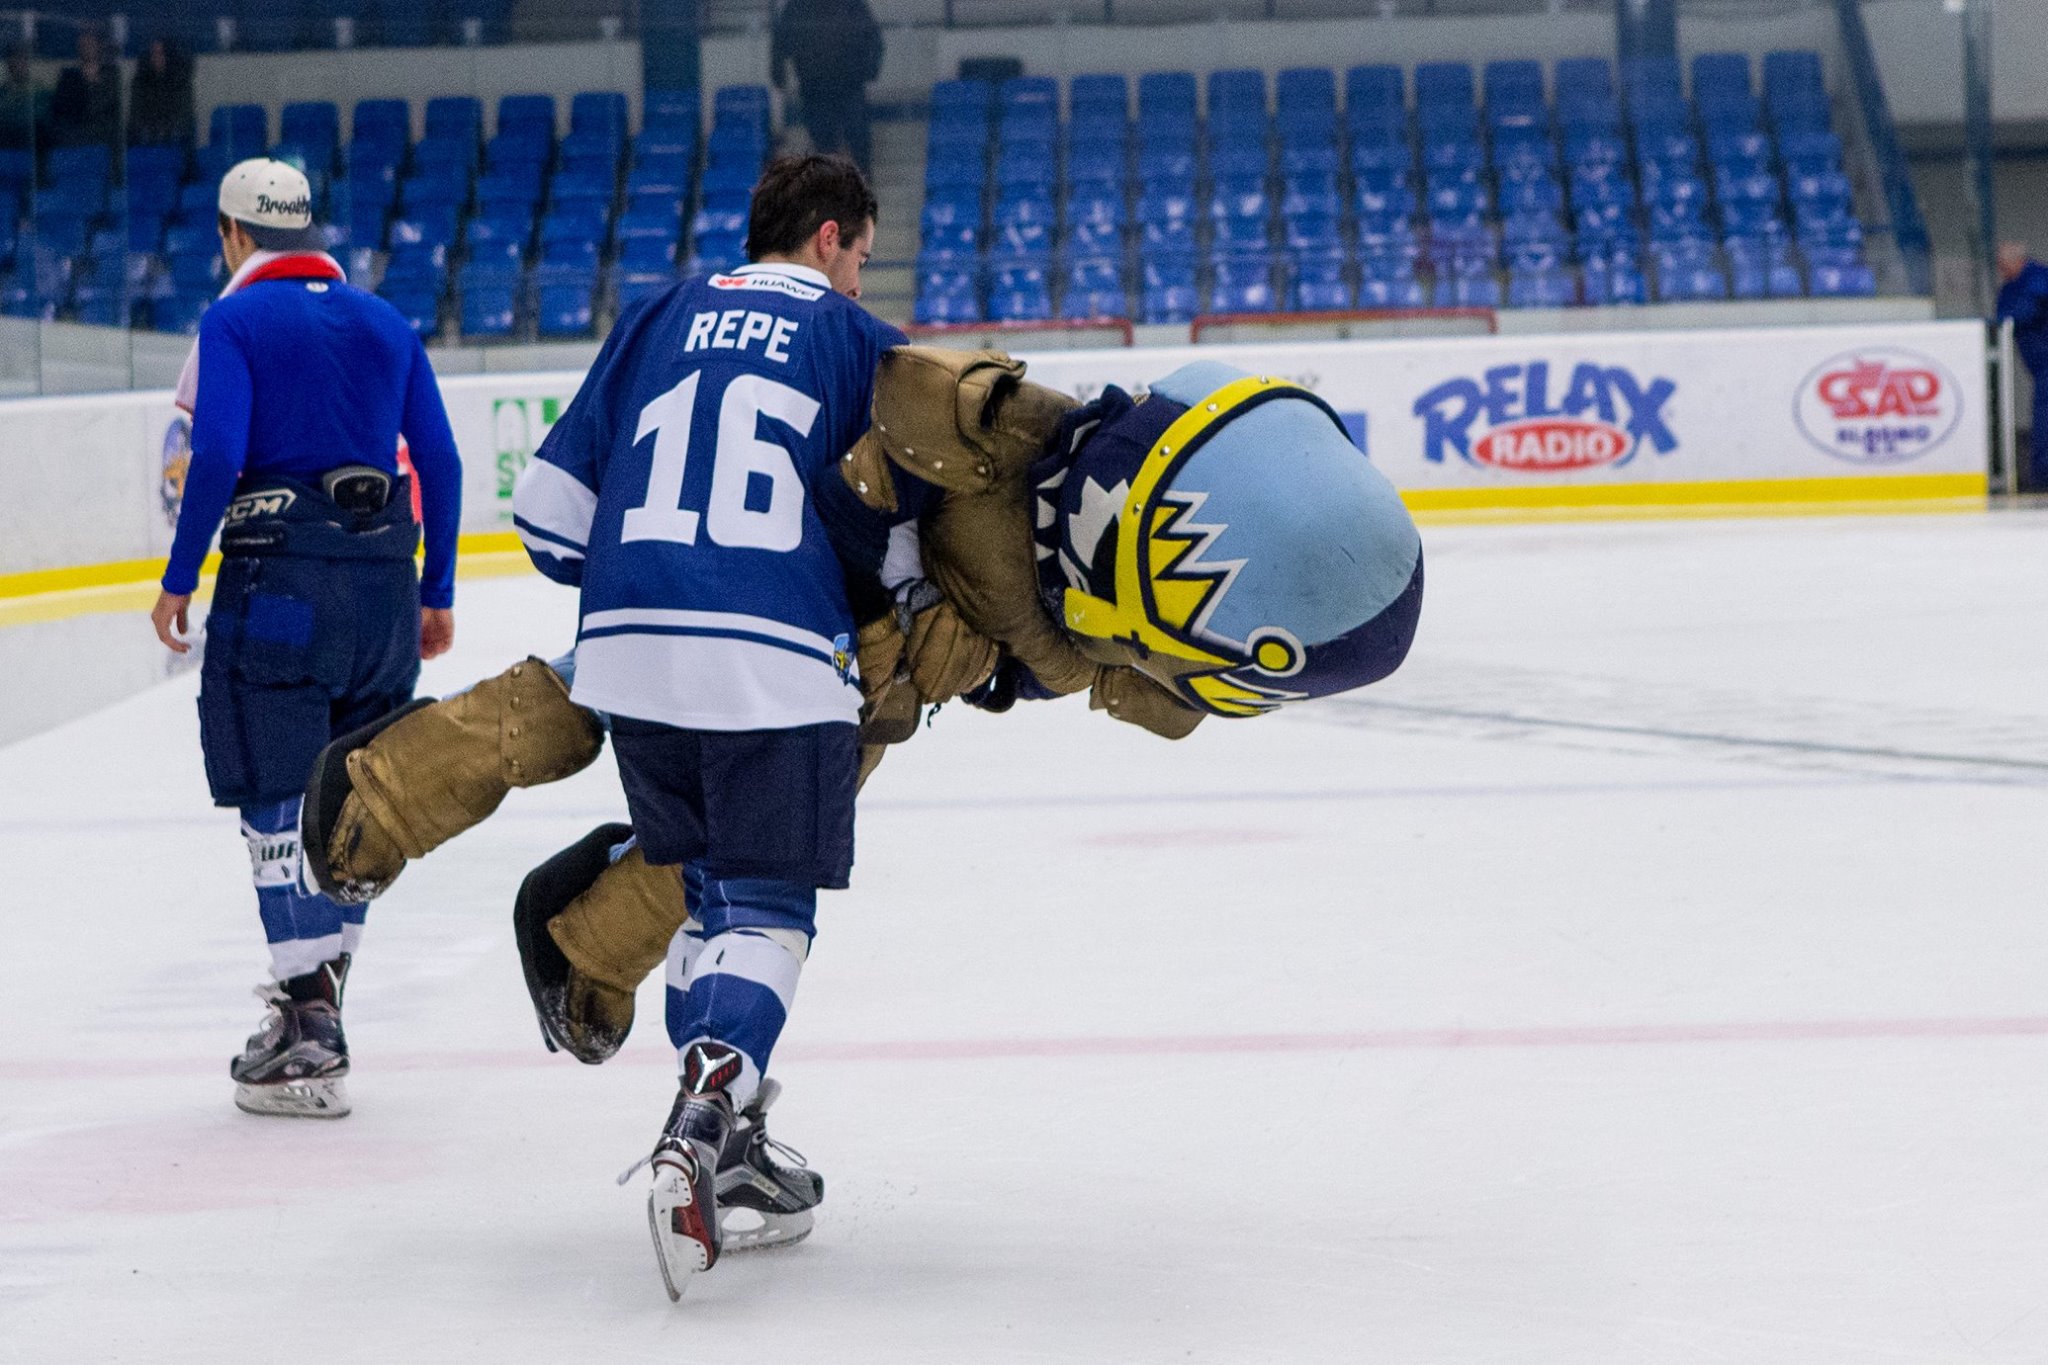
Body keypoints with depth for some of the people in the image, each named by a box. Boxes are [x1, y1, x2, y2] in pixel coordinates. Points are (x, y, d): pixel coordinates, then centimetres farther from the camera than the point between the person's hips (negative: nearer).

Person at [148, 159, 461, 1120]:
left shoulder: (236, 320, -1)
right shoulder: (384, 322, 15)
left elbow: (216, 456, -13)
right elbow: (438, 462, 12)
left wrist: (177, 581, -5)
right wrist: (437, 593, 18)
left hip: (281, 579, -5)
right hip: (384, 584, 6)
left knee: (279, 805, -4)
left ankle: (307, 1040, -9)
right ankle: (314, 1007, 20)